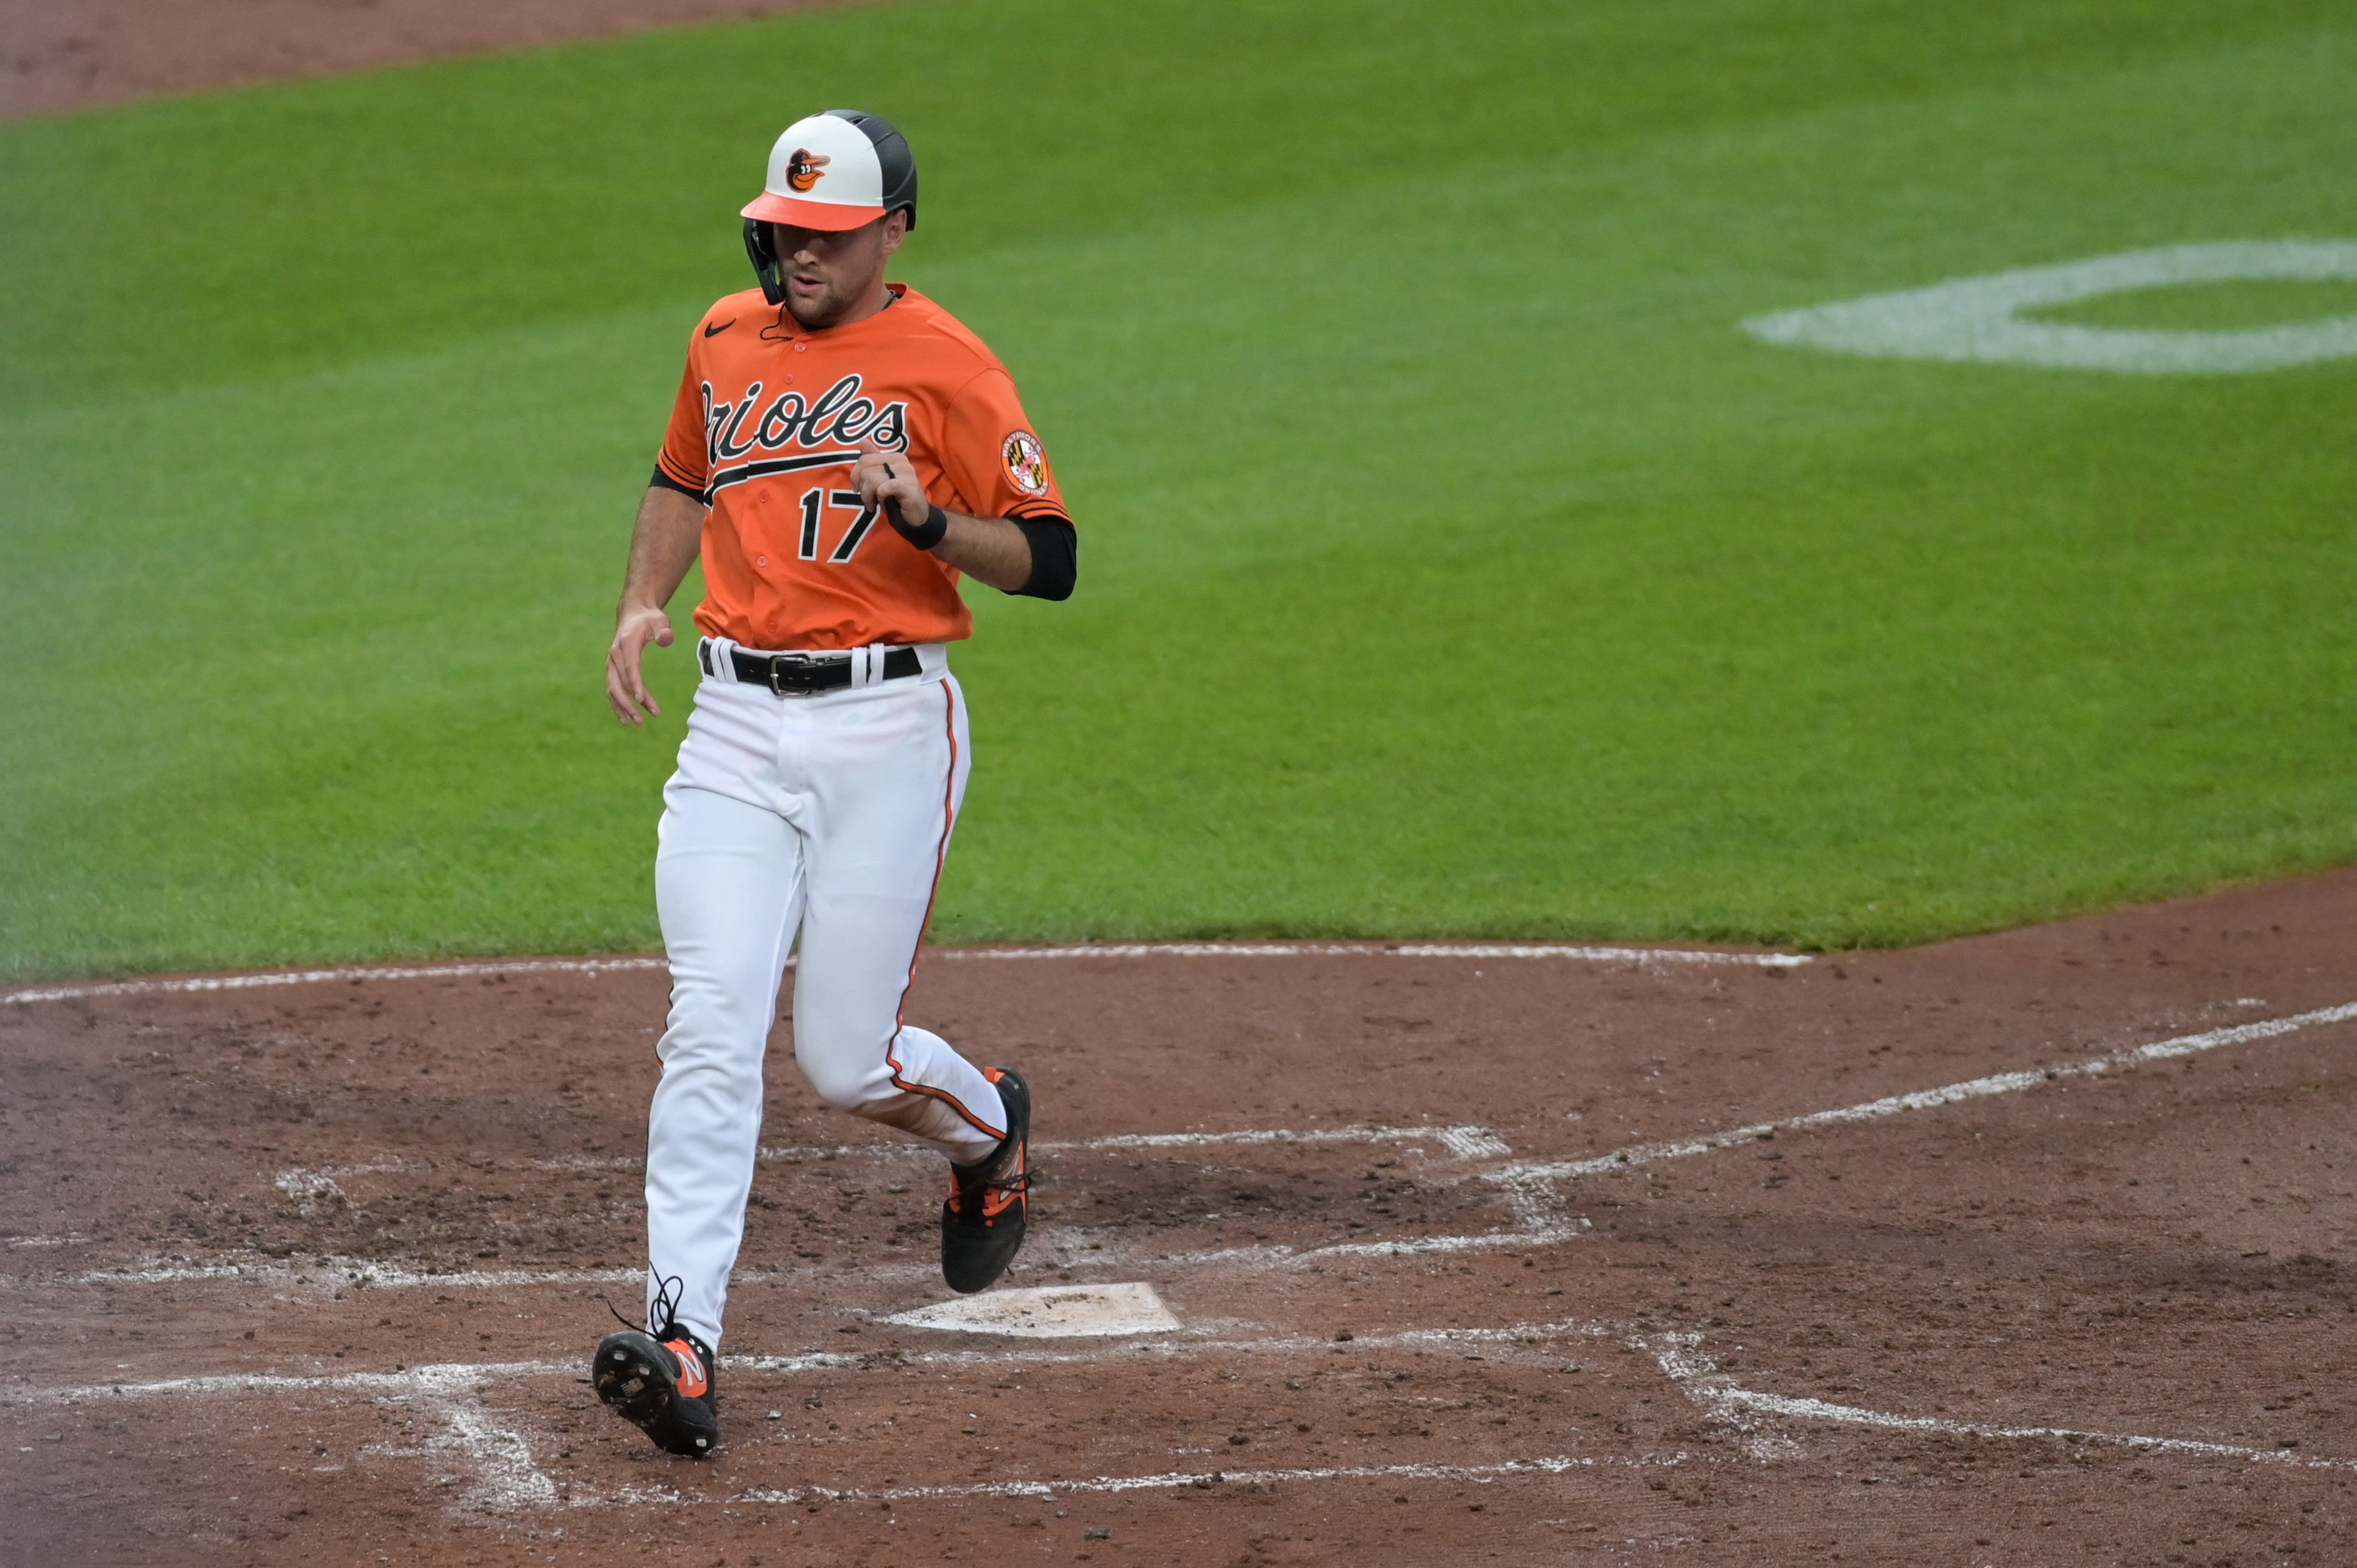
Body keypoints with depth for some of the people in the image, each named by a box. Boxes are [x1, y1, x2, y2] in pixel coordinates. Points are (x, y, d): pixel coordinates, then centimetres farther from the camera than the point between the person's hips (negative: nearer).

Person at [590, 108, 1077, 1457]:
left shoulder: (948, 368, -5)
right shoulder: (726, 341, 11)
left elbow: (1049, 560, -7)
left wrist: (924, 511, -23)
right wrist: (642, 606, 15)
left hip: (889, 724, -4)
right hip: (737, 724, 4)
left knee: (851, 1062, 0)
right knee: (712, 1031, -12)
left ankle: (989, 1128, 36)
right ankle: (683, 1341, -18)